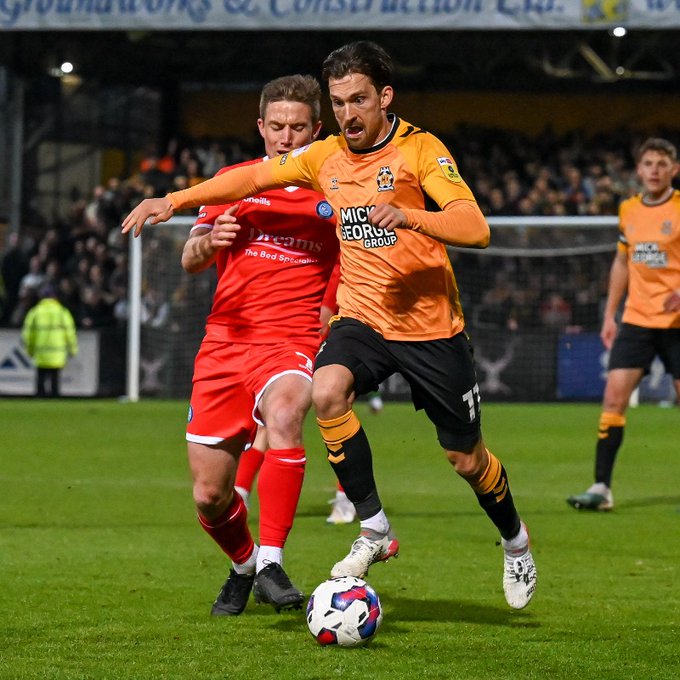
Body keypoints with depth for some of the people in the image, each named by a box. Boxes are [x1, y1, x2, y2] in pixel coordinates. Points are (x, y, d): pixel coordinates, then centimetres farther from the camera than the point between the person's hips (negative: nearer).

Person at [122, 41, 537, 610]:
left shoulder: (420, 150, -11)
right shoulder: (326, 157, 4)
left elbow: (475, 228, -21)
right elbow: (252, 178, 12)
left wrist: (406, 215, -36)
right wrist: (174, 200, 3)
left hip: (431, 327, -3)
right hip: (363, 318, 3)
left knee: (467, 460, 5)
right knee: (327, 392, -30)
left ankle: (515, 543, 37)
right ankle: (374, 531, -16)